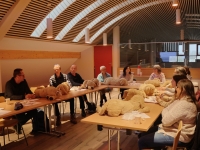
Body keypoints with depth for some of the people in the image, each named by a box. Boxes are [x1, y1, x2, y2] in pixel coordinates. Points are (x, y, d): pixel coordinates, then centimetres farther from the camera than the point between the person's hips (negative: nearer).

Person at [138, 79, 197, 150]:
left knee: (142, 141, -11)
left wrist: (165, 112, -7)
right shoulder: (183, 100, 7)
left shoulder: (184, 104, -27)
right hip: (173, 128, 11)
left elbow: (166, 121, -25)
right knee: (143, 133, 13)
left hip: (177, 136, -11)